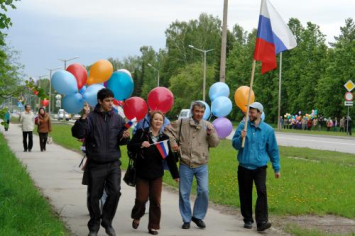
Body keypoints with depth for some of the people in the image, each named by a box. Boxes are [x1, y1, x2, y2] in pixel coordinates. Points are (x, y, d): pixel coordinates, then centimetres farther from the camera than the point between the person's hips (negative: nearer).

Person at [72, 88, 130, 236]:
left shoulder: (118, 119, 5)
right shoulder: (91, 118, -6)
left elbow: (121, 141, 14)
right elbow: (77, 134, -18)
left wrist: (125, 137, -9)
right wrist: (83, 117, -29)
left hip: (113, 164, 2)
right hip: (95, 165, -2)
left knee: (115, 192, -8)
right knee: (94, 196, 4)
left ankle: (107, 222, 12)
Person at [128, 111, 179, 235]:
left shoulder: (164, 137, 5)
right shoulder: (141, 133, -5)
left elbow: (170, 156, 6)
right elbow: (130, 146, -8)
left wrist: (175, 174, 6)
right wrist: (141, 145, -27)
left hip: (157, 173, 3)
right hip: (142, 172, -3)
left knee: (156, 200, 2)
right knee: (141, 199, -2)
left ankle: (153, 226, 12)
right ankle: (136, 217, 28)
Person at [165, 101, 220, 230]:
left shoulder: (207, 125, 4)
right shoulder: (182, 123, 0)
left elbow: (215, 143, 1)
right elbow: (168, 130, 9)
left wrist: (211, 132, -15)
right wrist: (172, 142, -2)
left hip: (202, 166, 1)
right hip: (185, 165, 0)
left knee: (203, 191, -9)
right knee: (184, 193, 4)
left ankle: (198, 216, 11)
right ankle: (186, 219, 18)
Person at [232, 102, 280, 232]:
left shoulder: (268, 130, 0)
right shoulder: (243, 126, 0)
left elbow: (273, 150, 8)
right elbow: (235, 144, 2)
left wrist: (276, 168, 10)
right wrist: (241, 138, -20)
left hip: (260, 167, -1)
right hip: (244, 167, 2)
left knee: (262, 192, -17)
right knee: (245, 194, 8)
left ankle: (261, 221, -19)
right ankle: (248, 220, 23)